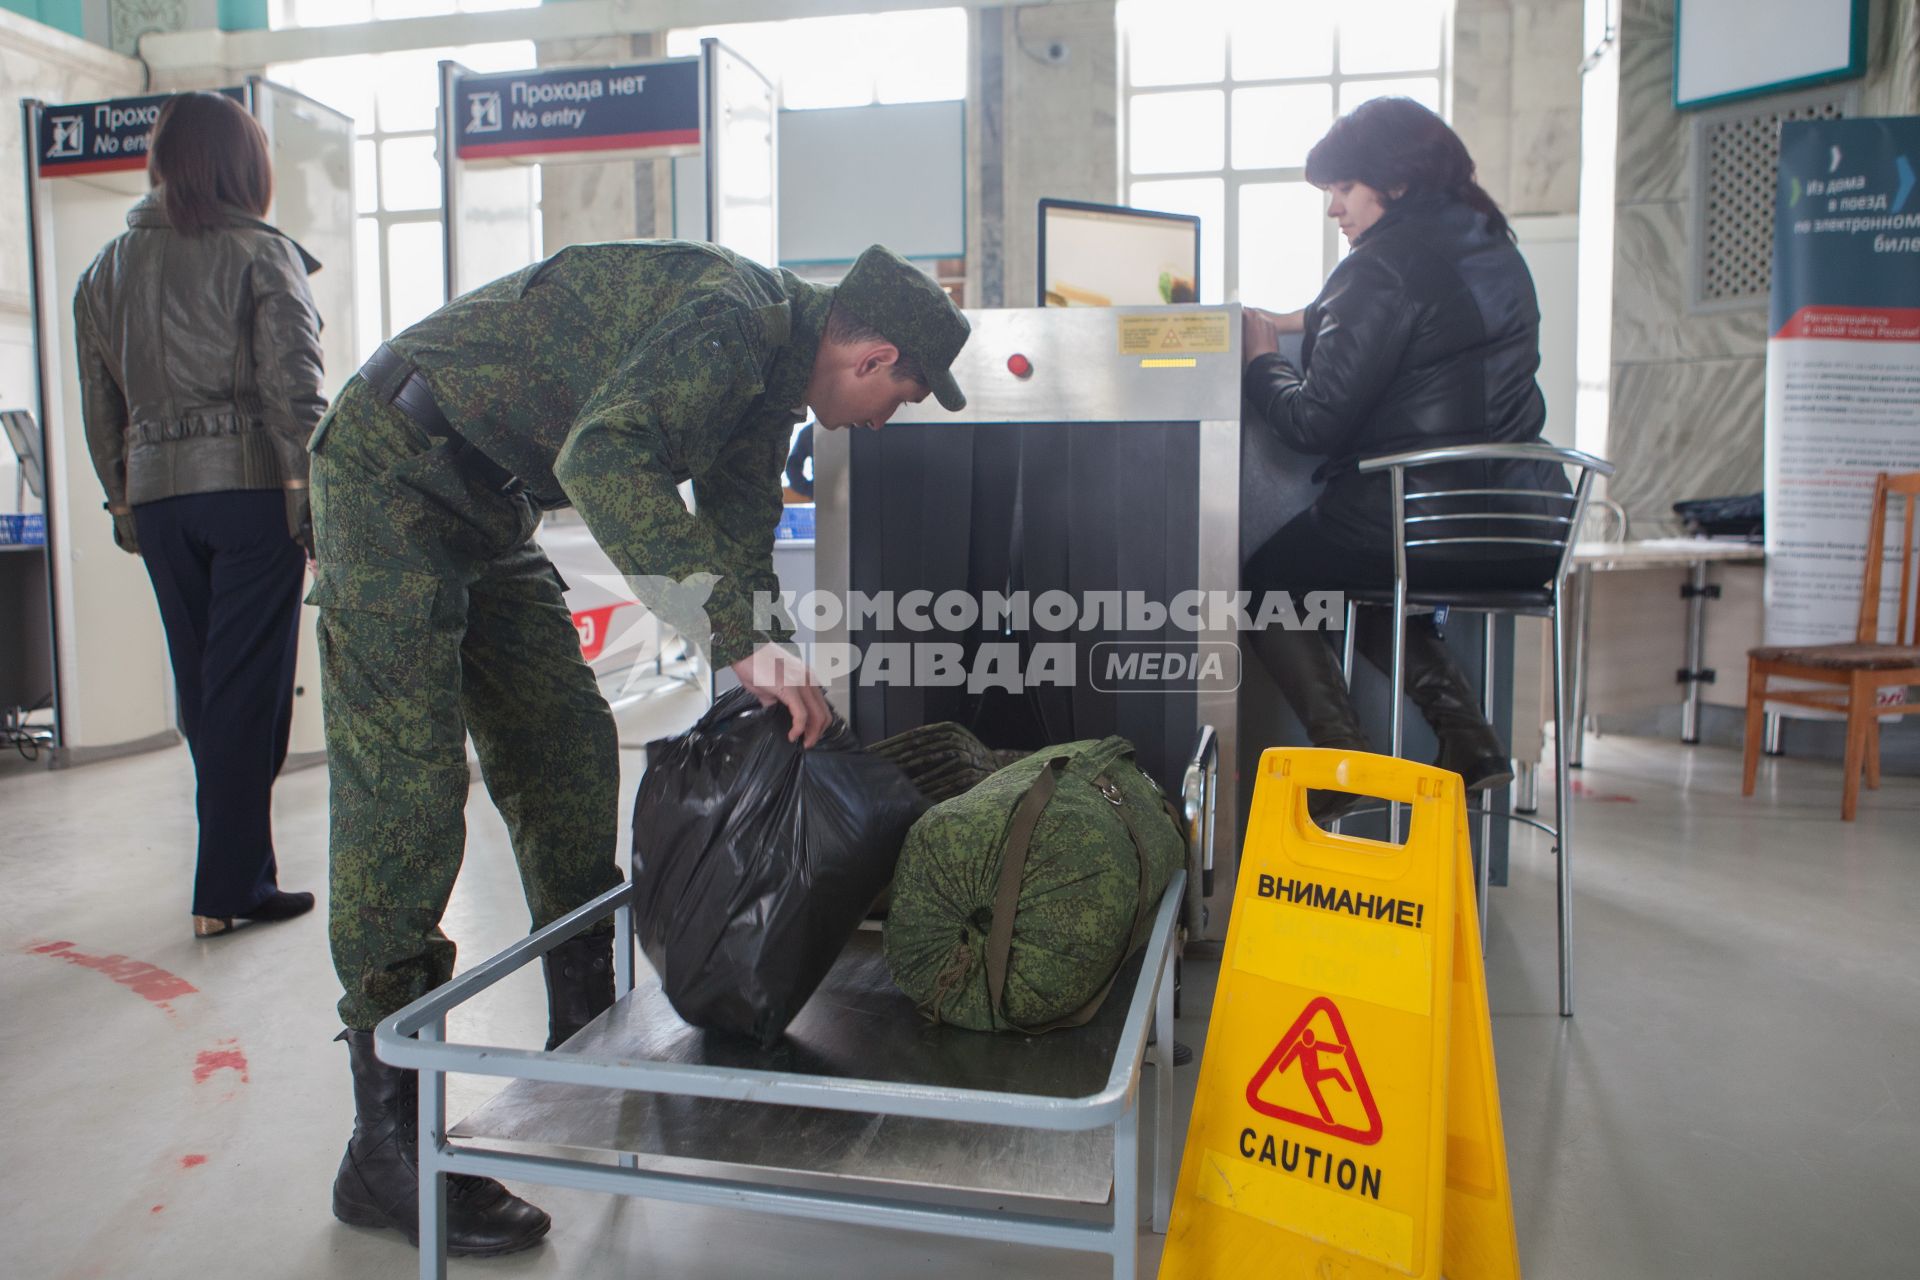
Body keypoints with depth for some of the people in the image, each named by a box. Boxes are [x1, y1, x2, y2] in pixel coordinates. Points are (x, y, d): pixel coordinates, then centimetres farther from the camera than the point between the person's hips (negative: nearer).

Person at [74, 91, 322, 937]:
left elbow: (100, 408, 15)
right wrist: (316, 497, -7)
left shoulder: (105, 272, 13)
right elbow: (294, 391, -10)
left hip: (157, 497, 6)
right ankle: (229, 888, 0)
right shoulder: (260, 255, -4)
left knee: (201, 690, 13)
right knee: (249, 689, -2)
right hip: (252, 488, -5)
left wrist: (124, 504, 21)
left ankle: (234, 866, 21)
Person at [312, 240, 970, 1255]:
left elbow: (737, 517, 9)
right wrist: (741, 637, -40)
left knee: (568, 752, 8)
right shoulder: (733, 318, -24)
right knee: (407, 784, -13)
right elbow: (602, 457, -38)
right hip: (392, 476, -10)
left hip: (484, 508, 10)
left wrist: (766, 660, -4)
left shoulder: (772, 364, 8)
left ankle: (585, 1044, 20)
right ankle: (388, 1150, -7)